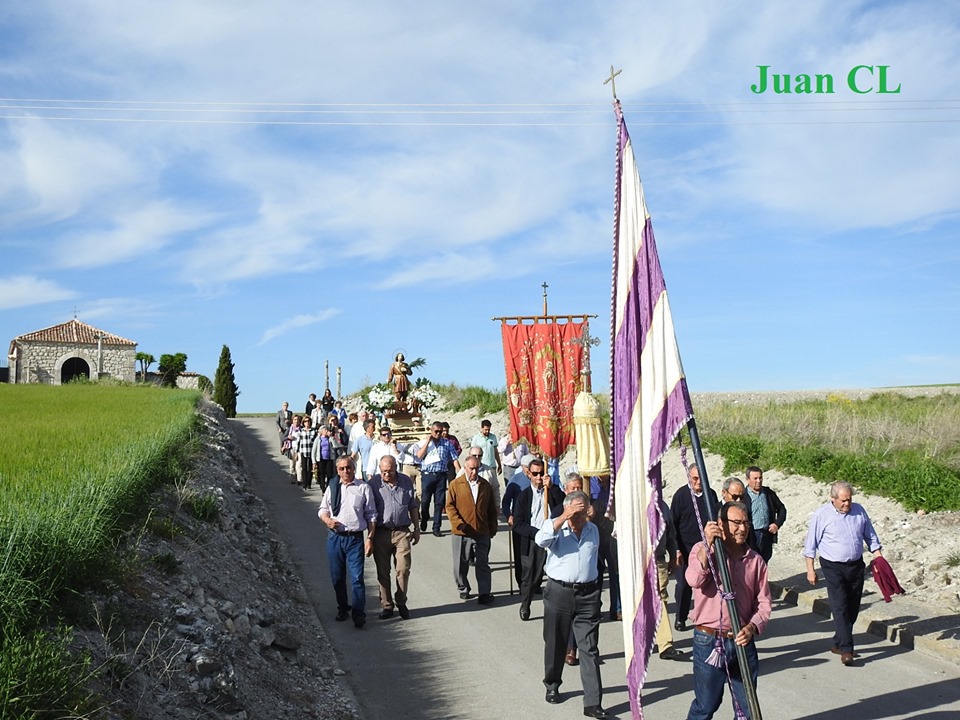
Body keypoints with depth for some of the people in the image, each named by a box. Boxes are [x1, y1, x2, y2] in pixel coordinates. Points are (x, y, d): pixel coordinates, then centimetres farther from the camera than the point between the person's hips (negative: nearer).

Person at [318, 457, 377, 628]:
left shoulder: (364, 488, -1)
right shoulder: (332, 488, 8)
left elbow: (371, 516, 1)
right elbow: (322, 509, 16)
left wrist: (370, 539, -4)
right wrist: (328, 520, -6)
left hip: (355, 538, -3)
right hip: (334, 537, 3)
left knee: (357, 577, -7)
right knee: (337, 577, 12)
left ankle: (358, 614, 0)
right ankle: (343, 609, 28)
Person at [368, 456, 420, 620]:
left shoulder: (406, 481, 4)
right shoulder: (373, 483, -3)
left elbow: (413, 507, 14)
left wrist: (416, 529, 14)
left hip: (402, 531, 1)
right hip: (381, 532, -1)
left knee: (403, 569, -2)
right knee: (383, 571, 7)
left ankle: (401, 603, 15)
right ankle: (386, 605, 19)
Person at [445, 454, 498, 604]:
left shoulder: (485, 485, 9)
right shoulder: (456, 484, -1)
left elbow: (491, 509, 14)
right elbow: (450, 506, -5)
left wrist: (493, 528, 12)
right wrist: (458, 523, -18)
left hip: (482, 532, 2)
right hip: (461, 532, -2)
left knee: (483, 564, 2)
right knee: (461, 564, 9)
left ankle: (484, 593, 5)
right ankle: (463, 589, 27)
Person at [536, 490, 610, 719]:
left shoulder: (593, 530, 10)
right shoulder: (556, 527, -5)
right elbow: (541, 540, -28)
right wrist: (564, 518, -29)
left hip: (587, 594, 2)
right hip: (559, 592, -2)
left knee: (590, 650, -2)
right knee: (555, 643, 12)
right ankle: (552, 685, 36)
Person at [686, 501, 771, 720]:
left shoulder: (755, 560, 6)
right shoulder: (703, 550, -4)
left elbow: (763, 603, 5)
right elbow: (694, 580, -22)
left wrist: (752, 627, -13)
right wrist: (708, 544, -25)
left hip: (743, 642, 4)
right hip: (709, 642, -4)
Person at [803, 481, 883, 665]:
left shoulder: (859, 510, 4)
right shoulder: (821, 514, -8)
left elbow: (871, 536, 14)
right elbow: (811, 544, -4)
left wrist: (879, 558, 6)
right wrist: (810, 569, -6)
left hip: (856, 565, 5)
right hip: (833, 567, -5)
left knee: (852, 608, 9)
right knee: (840, 607, -12)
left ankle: (839, 643, 23)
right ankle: (846, 649, -13)